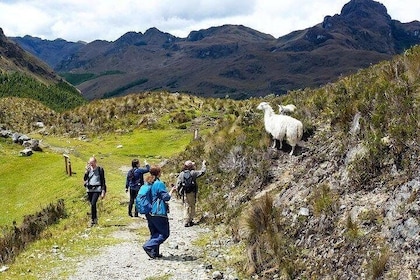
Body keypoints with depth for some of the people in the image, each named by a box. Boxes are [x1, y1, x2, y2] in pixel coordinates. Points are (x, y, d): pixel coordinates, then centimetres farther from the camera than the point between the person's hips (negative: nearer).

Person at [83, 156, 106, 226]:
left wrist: (103, 191, -6)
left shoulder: (100, 169, -1)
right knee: (92, 205, 8)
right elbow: (85, 179, 3)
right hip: (89, 189, 5)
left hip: (97, 189, -5)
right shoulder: (89, 169, 10)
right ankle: (95, 219, 21)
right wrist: (86, 171, -10)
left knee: (93, 204, -19)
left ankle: (92, 220, -16)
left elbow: (103, 181, -1)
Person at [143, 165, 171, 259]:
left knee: (154, 233, 18)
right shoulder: (159, 184, -15)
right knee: (164, 233, 1)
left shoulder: (147, 183, 9)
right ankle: (148, 246, -10)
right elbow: (166, 197, -14)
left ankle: (155, 253, 18)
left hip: (149, 213, 9)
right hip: (159, 213, -9)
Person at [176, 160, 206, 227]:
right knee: (192, 206, 10)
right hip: (192, 193, -3)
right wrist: (203, 164, 11)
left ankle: (186, 221, 4)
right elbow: (202, 171, -3)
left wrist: (178, 190, 12)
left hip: (184, 193, 3)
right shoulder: (193, 173, -9)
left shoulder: (181, 174, 0)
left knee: (186, 207, 8)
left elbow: (178, 183, 0)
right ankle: (190, 221, 11)